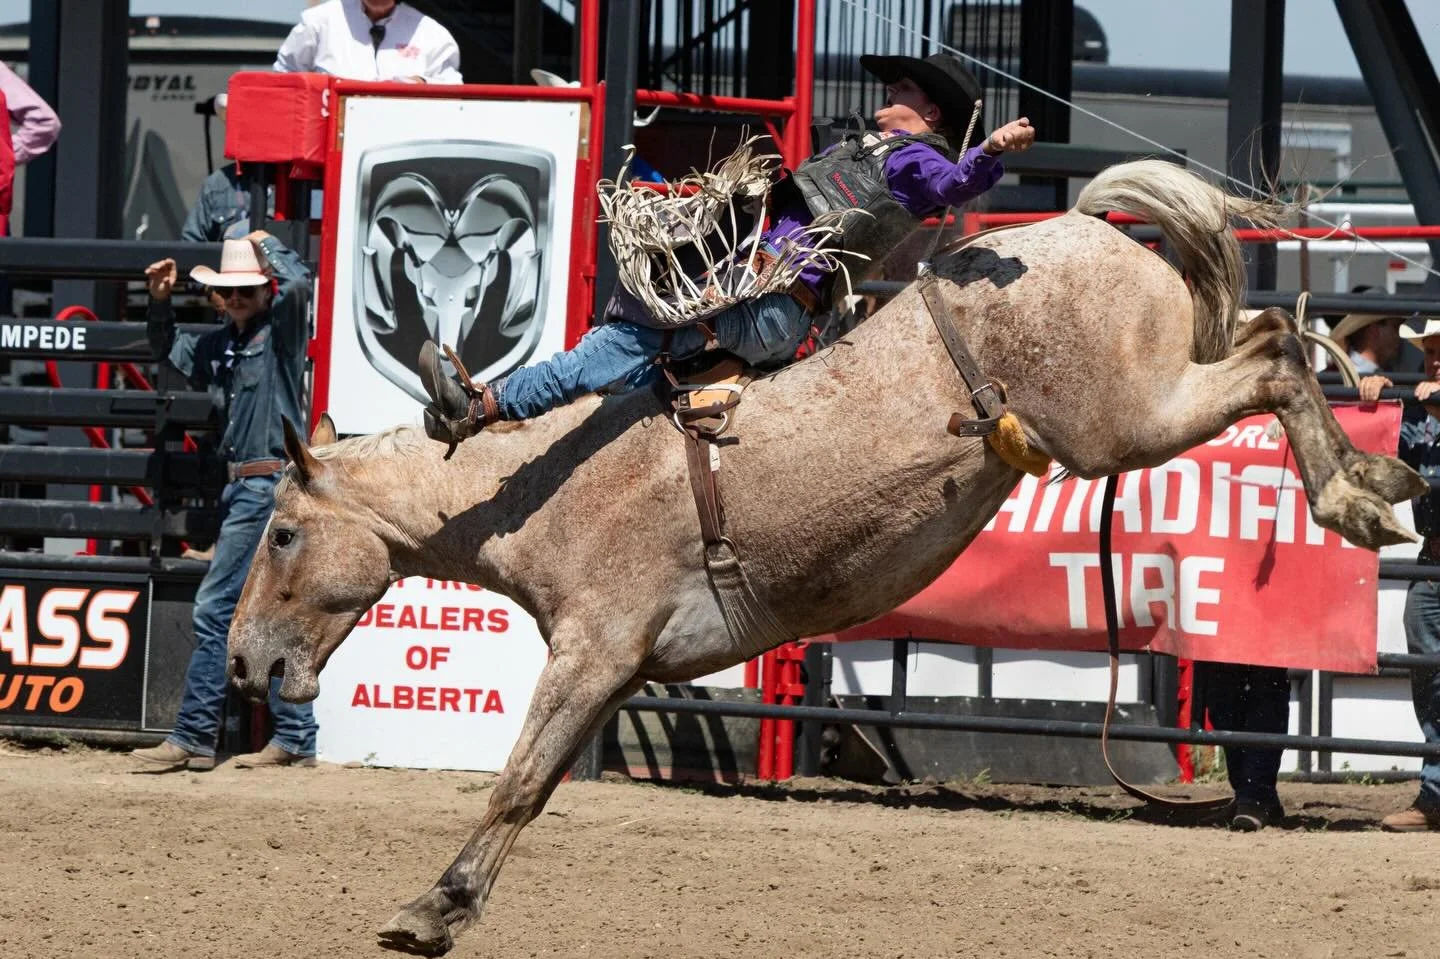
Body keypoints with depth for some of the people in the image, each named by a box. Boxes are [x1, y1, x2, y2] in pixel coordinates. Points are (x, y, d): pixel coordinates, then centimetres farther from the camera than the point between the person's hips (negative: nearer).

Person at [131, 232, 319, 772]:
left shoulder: (281, 333, -8)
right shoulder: (223, 344, 15)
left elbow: (298, 283, -27)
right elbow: (169, 351, 28)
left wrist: (266, 245, -10)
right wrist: (160, 303, 12)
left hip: (268, 485, -9)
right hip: (241, 489, 9)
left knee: (216, 610, -9)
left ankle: (192, 739, -7)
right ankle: (295, 740, 13)